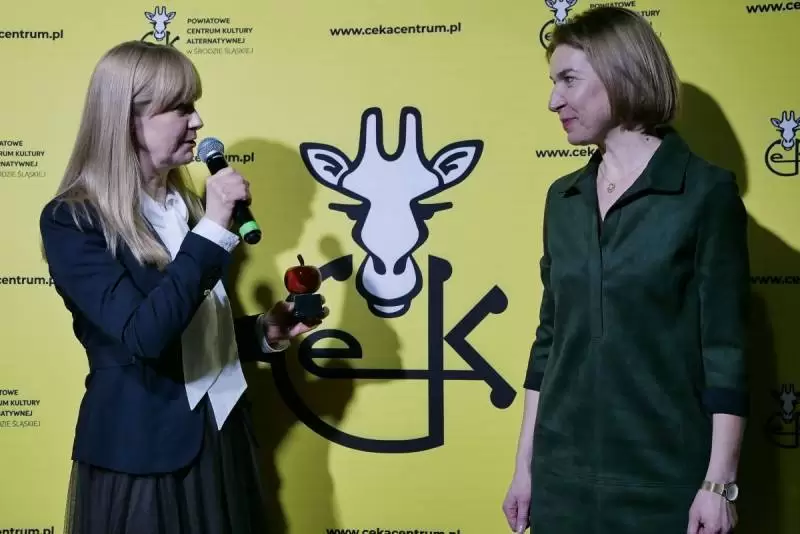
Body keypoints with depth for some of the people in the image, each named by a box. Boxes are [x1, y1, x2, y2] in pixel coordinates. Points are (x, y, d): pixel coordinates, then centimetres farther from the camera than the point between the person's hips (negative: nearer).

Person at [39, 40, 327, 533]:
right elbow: (144, 336, -26)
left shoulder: (186, 205, 7)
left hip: (223, 439, 6)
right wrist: (212, 229, -23)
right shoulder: (71, 221, -13)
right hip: (142, 454, -6)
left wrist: (263, 332, 0)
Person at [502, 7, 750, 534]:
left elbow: (725, 348, -9)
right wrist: (525, 464, 10)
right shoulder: (563, 199, 8)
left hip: (665, 477, -4)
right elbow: (551, 337, 10)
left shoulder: (706, 192, -7)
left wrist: (720, 483, -12)